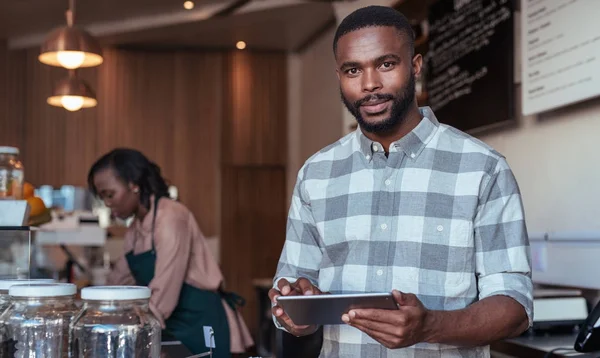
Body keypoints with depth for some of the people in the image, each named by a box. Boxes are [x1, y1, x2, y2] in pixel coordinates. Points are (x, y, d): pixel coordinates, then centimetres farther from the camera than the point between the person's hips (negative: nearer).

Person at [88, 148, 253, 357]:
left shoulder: (170, 218, -19)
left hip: (202, 328, -8)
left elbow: (162, 298, -25)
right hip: (174, 329, 8)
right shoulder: (135, 231, 7)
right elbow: (117, 283, 19)